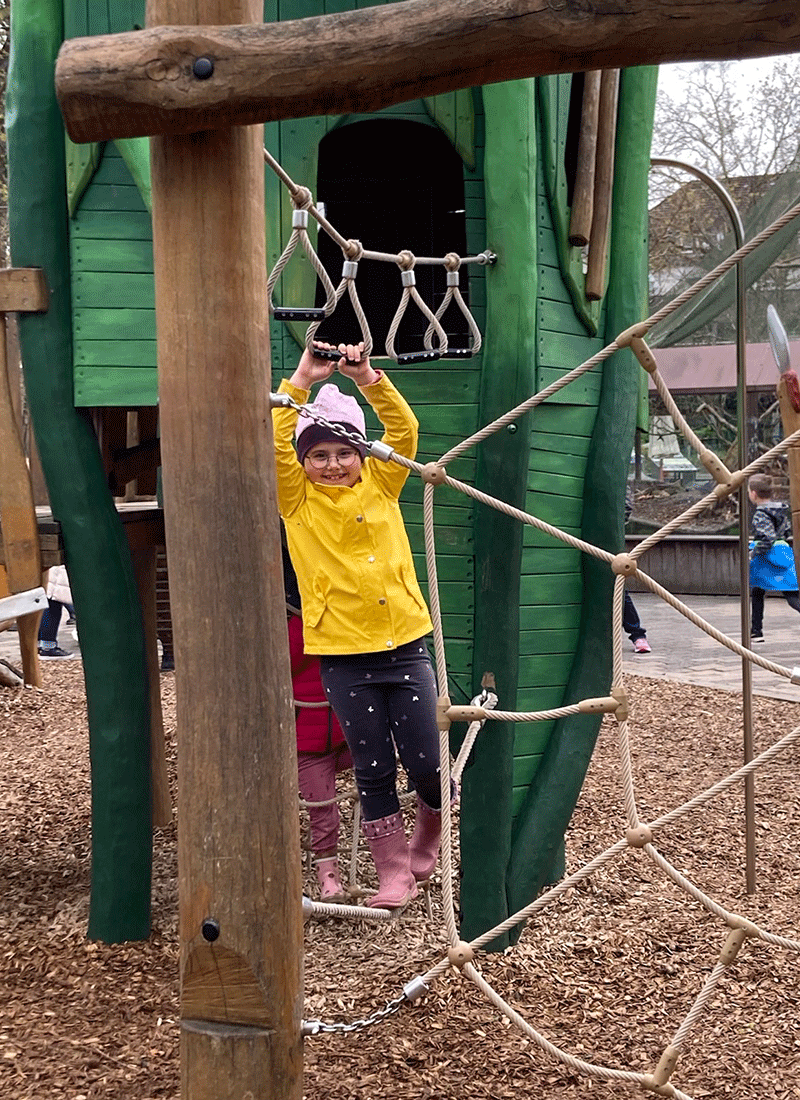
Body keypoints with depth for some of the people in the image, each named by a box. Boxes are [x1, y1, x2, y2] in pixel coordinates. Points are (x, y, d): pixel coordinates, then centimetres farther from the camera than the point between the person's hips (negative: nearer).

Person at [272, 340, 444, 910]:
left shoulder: (381, 484, 6)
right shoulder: (297, 498, 2)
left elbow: (405, 429, -5)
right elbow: (272, 443, -12)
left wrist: (367, 377, -17)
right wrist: (303, 379, -18)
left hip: (404, 644, 1)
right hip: (343, 655, -1)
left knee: (426, 762, 2)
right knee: (374, 768, 6)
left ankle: (427, 839, 31)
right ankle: (393, 870, 20)